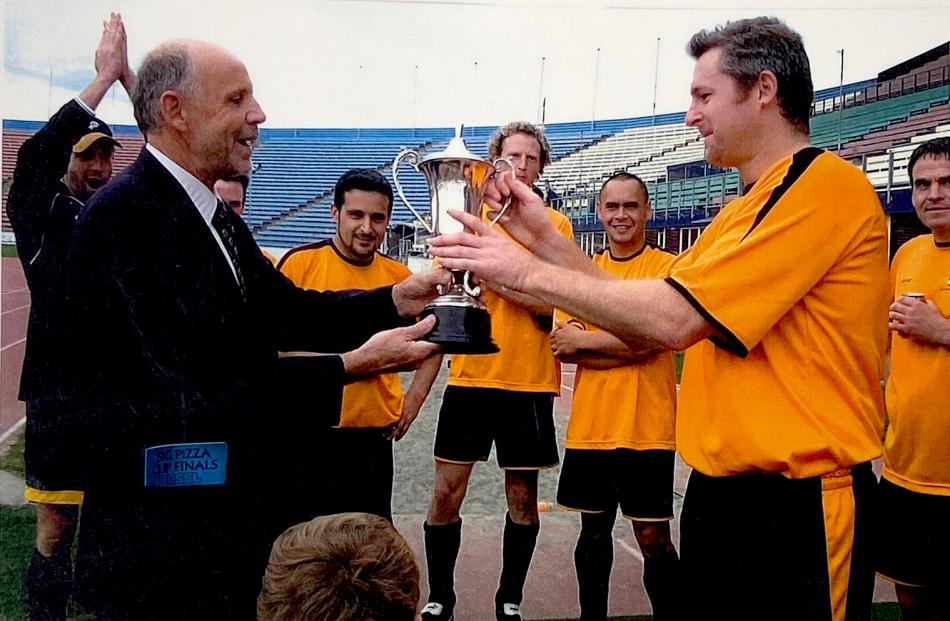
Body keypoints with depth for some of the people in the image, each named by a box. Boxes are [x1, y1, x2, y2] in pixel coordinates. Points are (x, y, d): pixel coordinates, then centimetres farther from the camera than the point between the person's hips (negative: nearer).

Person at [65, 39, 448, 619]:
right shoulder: (123, 218, -22)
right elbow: (198, 396, -26)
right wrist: (353, 364, -24)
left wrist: (399, 299, -10)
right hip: (160, 546, -9)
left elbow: (291, 310, 5)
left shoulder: (218, 219, 8)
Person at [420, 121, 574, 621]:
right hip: (470, 377, 1)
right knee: (446, 491, 2)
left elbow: (554, 310, -7)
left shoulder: (556, 225, 2)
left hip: (531, 382, -1)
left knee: (523, 496, 9)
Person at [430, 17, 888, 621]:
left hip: (795, 509, -8)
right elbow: (644, 327, 9)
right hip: (720, 491, 9)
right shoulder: (741, 213, 14)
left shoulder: (827, 184, -16)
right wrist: (546, 238, 3)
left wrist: (529, 272, -13)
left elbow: (673, 319, -23)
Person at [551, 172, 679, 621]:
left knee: (652, 538, 3)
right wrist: (627, 347, -12)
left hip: (647, 428, -4)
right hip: (589, 426, 4)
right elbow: (561, 345, 0)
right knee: (593, 530, 16)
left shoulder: (666, 268, -3)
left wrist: (585, 339, -7)